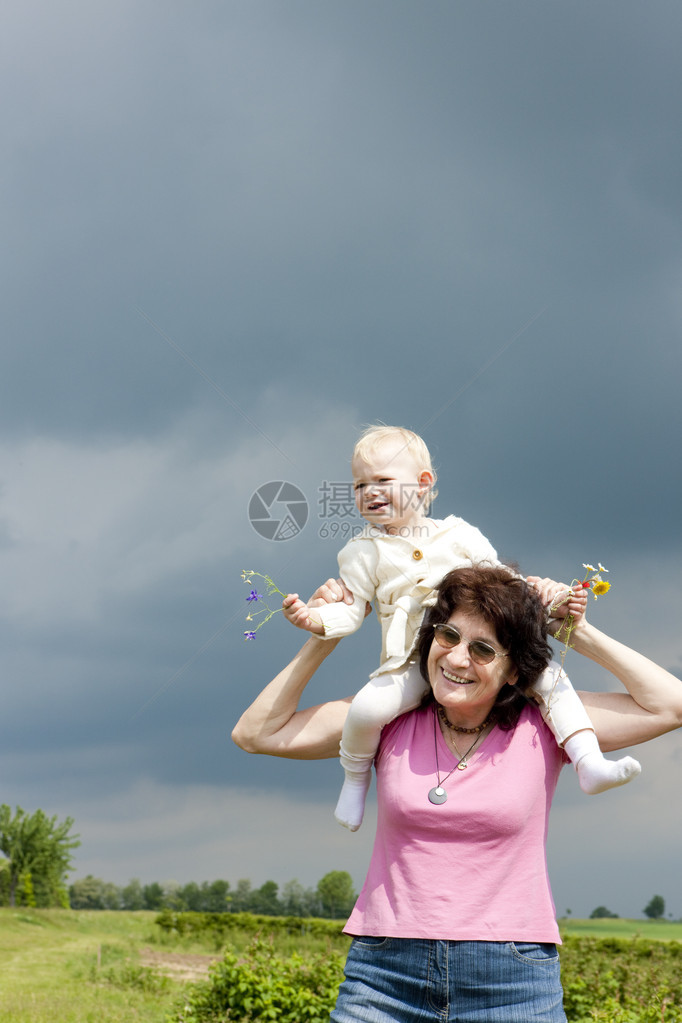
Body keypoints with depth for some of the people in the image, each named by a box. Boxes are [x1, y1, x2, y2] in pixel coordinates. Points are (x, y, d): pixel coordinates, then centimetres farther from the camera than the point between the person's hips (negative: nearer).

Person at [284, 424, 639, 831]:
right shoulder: (364, 553, 9)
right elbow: (349, 611, 4)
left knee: (550, 674, -15)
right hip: (412, 665, -2)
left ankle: (590, 763, -16)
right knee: (368, 706, -28)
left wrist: (554, 603, -1)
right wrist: (315, 619, -18)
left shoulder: (461, 535, 10)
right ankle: (355, 779, 3)